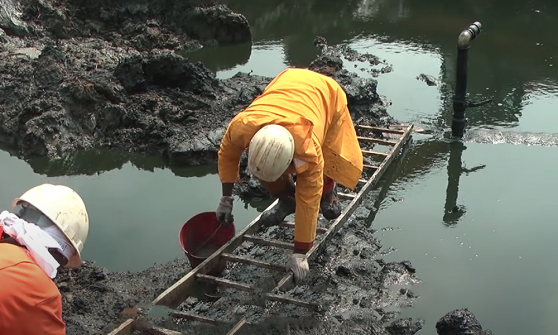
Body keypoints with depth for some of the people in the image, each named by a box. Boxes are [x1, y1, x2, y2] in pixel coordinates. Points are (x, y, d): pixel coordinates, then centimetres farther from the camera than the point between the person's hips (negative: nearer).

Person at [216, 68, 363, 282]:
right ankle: (287, 201, 17)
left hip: (326, 93, -3)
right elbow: (227, 153, -13)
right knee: (262, 169, -9)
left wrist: (300, 253, -30)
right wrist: (226, 198, -8)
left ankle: (326, 198, 21)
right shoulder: (241, 126, -38)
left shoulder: (309, 150, -44)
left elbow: (308, 203, -36)